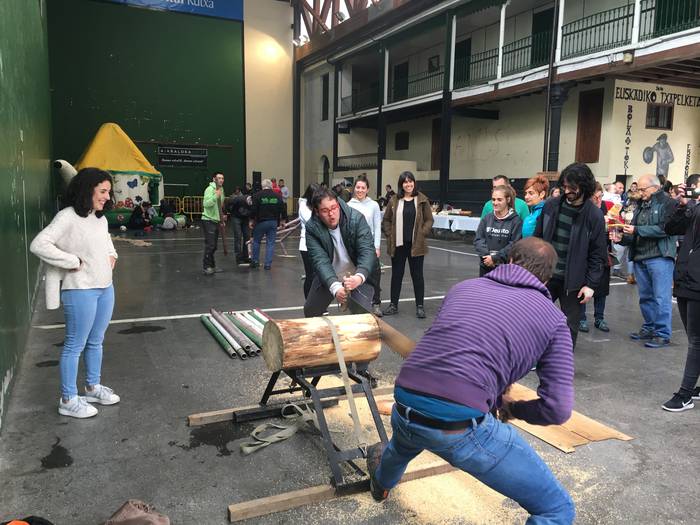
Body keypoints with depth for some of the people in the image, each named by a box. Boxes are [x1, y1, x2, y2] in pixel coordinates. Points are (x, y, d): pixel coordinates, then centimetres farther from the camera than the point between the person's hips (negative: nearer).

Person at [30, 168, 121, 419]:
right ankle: (68, 400, 15)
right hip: (80, 290, -8)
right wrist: (73, 262, -22)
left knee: (96, 342, 19)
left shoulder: (101, 219, 9)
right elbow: (38, 245, -24)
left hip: (105, 287, 8)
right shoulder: (67, 217, -15)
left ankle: (93, 387, 35)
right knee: (75, 346, 3)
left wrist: (112, 255, 11)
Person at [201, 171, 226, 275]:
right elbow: (206, 204, -27)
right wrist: (216, 196, -32)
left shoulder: (221, 190, 14)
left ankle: (212, 266, 19)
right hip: (208, 221, -8)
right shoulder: (210, 189, -13)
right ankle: (206, 267, -3)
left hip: (216, 221, 8)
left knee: (214, 246, 12)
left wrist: (221, 218, 20)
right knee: (210, 245, -10)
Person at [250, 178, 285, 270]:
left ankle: (255, 261, 18)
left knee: (256, 241, 14)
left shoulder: (258, 195, -6)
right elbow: (282, 210, 5)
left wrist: (251, 220, 0)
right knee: (270, 243, 5)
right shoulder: (278, 196, 4)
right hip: (273, 222, 2)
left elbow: (254, 210, -10)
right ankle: (268, 264, 3)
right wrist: (282, 221, 16)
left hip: (261, 222, -2)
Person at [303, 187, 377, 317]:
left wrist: (360, 276, -50)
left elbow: (367, 250, -29)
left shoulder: (356, 218, -22)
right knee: (310, 313, 14)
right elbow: (320, 260, -28)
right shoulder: (312, 228, -19)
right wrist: (335, 287, -45)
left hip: (358, 277, -2)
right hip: (328, 277, 2)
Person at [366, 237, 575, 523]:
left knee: (406, 439, 43)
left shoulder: (463, 287, 17)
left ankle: (381, 484, 76)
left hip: (403, 407, 6)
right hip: (461, 426, -5)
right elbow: (558, 409, 1)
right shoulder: (553, 319, 7)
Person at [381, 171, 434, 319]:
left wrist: (422, 234, -9)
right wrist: (389, 235, -2)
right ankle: (393, 304, 21)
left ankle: (420, 306, 14)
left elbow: (429, 220, 1)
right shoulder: (394, 200, 3)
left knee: (417, 275, 6)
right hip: (398, 244, 2)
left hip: (416, 245, -1)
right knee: (396, 274, 10)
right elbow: (386, 220, 9)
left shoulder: (422, 200, 0)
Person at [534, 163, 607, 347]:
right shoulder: (550, 206, 1)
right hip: (546, 275, 3)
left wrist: (591, 284, -10)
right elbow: (537, 238, 9)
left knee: (570, 325, 9)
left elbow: (598, 254, -6)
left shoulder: (594, 215, -7)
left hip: (573, 280, -3)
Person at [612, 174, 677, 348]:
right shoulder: (641, 206, 19)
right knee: (645, 297, 12)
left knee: (661, 298, -5)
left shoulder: (668, 203, -4)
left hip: (660, 257, -7)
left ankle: (663, 334, 0)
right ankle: (649, 328, 23)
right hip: (640, 258, 8)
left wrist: (637, 230, -16)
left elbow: (665, 229, -17)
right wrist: (622, 237, 2)